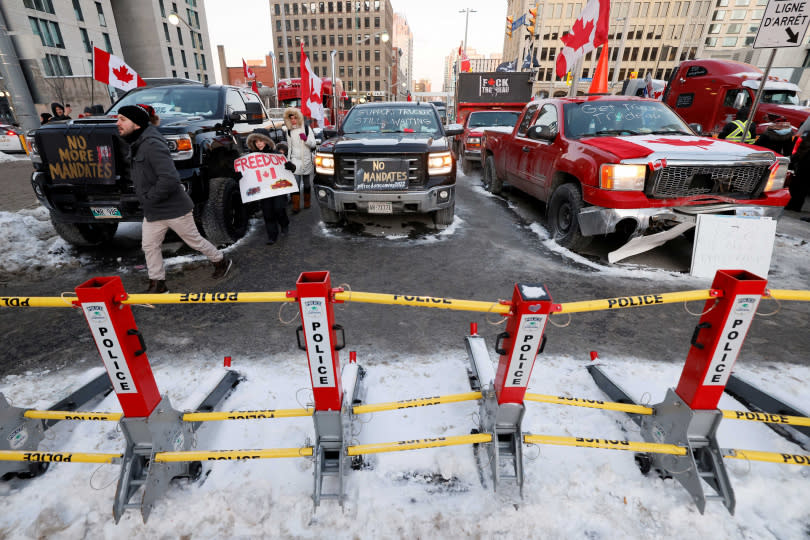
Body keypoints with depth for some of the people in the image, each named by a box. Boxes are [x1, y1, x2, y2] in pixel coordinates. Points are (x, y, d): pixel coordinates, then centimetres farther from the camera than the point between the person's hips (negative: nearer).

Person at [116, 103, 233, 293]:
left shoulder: (152, 144, -22)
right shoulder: (136, 144, 9)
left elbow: (170, 178, -31)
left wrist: (149, 198, -19)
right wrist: (145, 198, 10)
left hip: (174, 208, -9)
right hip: (152, 212, 9)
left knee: (194, 240, 7)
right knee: (149, 246, 10)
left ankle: (221, 261, 29)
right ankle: (157, 284, 22)